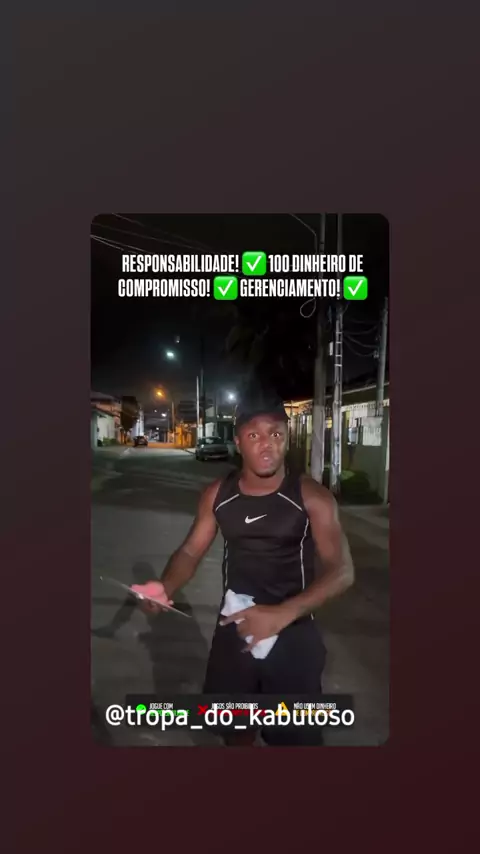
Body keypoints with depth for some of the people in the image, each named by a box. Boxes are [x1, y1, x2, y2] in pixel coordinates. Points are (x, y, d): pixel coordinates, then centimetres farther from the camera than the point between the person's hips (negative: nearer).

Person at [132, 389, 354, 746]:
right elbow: (191, 551, 1)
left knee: (294, 734, 13)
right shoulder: (217, 495, -6)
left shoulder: (312, 496, -17)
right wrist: (166, 587, -20)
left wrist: (282, 614, -32)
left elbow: (341, 571, -19)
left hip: (293, 633, -3)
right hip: (234, 628, 3)